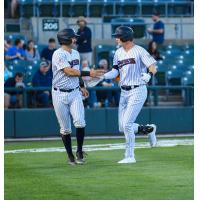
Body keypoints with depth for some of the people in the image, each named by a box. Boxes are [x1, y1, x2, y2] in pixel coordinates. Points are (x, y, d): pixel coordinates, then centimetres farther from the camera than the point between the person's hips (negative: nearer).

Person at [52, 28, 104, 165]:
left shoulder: (76, 53, 11)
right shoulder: (58, 54, -14)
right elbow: (69, 72, -22)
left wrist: (82, 86, 15)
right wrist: (89, 74, -22)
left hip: (75, 93, 5)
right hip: (60, 95, -5)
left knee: (80, 122, -14)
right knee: (65, 128, 2)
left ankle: (80, 151, 1)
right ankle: (70, 155, 15)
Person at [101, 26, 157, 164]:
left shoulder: (139, 51, -10)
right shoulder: (118, 53, 11)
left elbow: (153, 67, -14)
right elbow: (115, 71, 10)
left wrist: (149, 74, -35)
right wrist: (103, 76, -7)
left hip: (138, 91, -8)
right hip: (124, 92, 8)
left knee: (127, 124, -14)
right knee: (122, 127, 6)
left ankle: (130, 156, -5)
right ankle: (148, 129, 29)